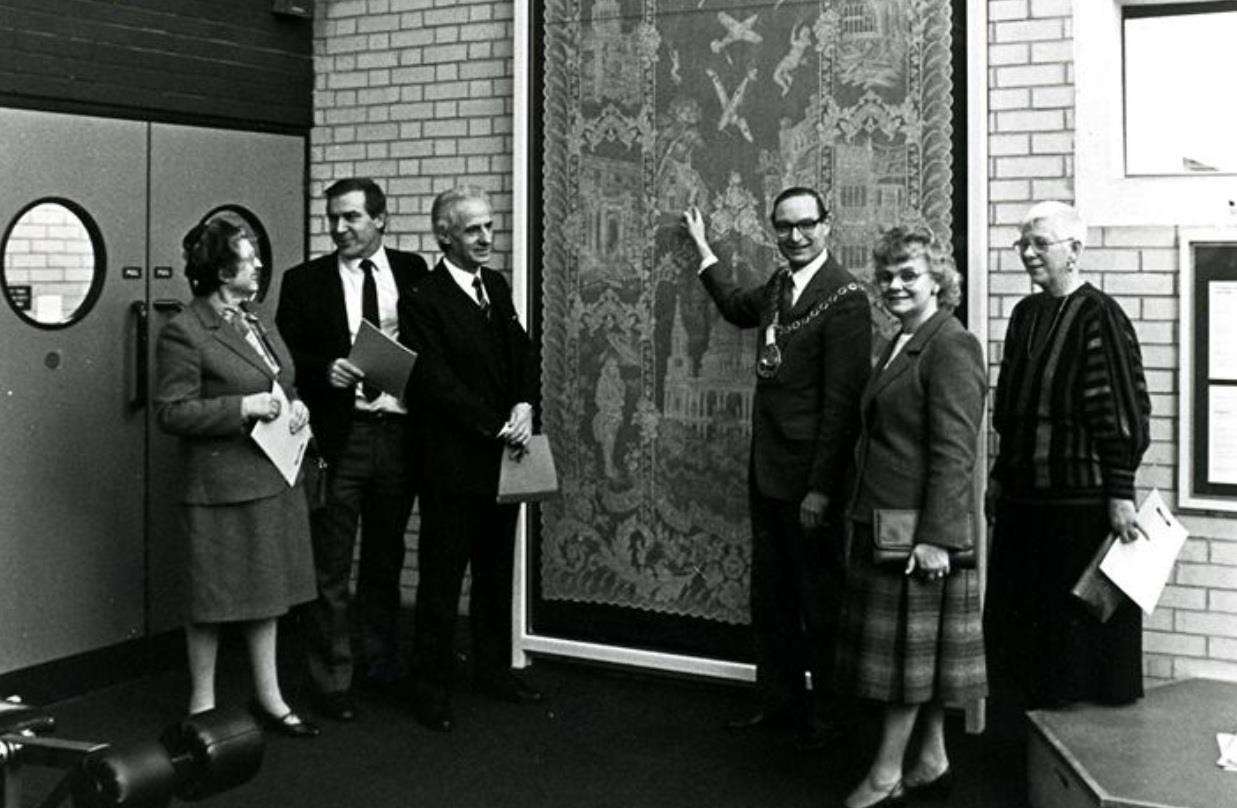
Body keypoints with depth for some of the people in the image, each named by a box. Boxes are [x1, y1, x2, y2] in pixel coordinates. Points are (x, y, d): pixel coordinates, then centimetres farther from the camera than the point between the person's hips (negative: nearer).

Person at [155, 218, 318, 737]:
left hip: (274, 479, 8)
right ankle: (202, 705, 17)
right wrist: (243, 408, -21)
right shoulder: (184, 333, -12)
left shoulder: (257, 326, 14)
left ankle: (268, 698, 25)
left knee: (266, 594, 14)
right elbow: (171, 412, -16)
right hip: (222, 486, -8)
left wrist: (296, 406, 4)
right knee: (214, 599, 3)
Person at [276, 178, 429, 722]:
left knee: (385, 560, 16)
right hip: (338, 436, -2)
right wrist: (326, 369, -17)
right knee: (330, 570, 0)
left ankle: (381, 666, 31)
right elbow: (287, 360, 0)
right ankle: (331, 682, 10)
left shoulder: (412, 272, 7)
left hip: (398, 433, 2)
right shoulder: (304, 282, 2)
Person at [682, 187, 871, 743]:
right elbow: (738, 307, 35)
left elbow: (842, 400, -18)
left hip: (808, 478, -8)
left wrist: (822, 488, -20)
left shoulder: (845, 298, -15)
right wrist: (702, 247, 39)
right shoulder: (779, 286, 10)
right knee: (770, 598, 16)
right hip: (767, 469, 8)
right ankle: (779, 702, 29)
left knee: (818, 598, 5)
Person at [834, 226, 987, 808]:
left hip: (919, 527, -9)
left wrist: (935, 536, -23)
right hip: (884, 520, 9)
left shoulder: (950, 347, -13)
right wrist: (863, 515, 17)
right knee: (917, 650, 14)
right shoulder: (901, 345, 16)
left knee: (910, 645, 0)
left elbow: (954, 450, -19)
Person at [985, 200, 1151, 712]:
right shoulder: (1025, 314, 11)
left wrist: (1121, 493, -16)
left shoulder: (1099, 316, -11)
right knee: (1021, 616, 12)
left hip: (1081, 497, -7)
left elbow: (1122, 410, -13)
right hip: (1024, 495, 7)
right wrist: (999, 477, 17)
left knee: (1083, 625, 2)